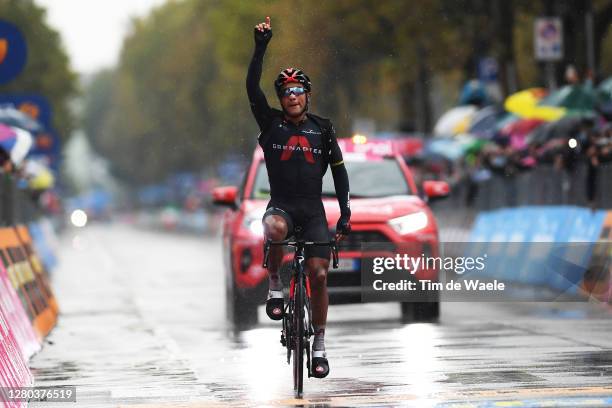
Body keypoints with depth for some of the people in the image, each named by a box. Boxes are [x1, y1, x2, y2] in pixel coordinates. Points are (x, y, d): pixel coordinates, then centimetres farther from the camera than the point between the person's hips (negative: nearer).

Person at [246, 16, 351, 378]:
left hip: (313, 210, 1)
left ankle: (320, 345, 5)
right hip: (282, 206, -1)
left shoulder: (323, 128, 7)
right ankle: (275, 286, -14)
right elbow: (252, 88, -10)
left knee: (318, 275, -8)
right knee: (273, 228, -38)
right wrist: (261, 47, -18)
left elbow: (339, 170, 9)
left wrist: (345, 214, 1)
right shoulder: (271, 122, 3)